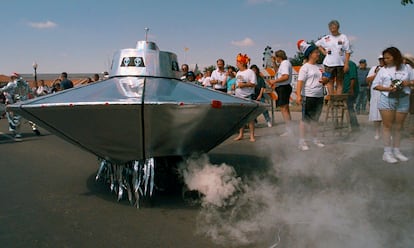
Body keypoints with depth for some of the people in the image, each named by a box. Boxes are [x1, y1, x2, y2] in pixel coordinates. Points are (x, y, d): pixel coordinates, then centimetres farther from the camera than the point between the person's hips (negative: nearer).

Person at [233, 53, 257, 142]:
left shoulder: (250, 72, -9)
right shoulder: (238, 73, 15)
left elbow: (253, 84, -14)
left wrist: (244, 85, -22)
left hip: (248, 97, -7)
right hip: (238, 97, 7)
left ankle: (252, 136, 1)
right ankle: (240, 134, 18)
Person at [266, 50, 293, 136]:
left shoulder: (285, 63, -14)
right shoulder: (284, 63, 18)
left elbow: (286, 76, -26)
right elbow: (278, 72, 31)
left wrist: (274, 81, -21)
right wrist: (275, 63, 21)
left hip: (283, 88, -11)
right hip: (283, 88, 11)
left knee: (284, 109, -11)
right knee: (286, 109, 15)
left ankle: (289, 130, -11)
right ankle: (290, 128, 21)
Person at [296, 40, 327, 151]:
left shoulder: (320, 67, 15)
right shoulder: (305, 67, -6)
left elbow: (326, 79, 23)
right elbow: (300, 82, -15)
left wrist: (325, 80, -3)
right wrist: (298, 95, -26)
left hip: (319, 96, 7)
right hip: (308, 96, -7)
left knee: (315, 119, 16)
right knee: (305, 119, -3)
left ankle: (315, 139, 26)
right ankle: (302, 142, 1)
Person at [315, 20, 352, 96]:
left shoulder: (344, 37, 1)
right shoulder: (326, 38, 6)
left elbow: (347, 52, -1)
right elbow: (317, 44, 20)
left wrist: (346, 64, -9)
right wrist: (324, 52, 7)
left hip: (340, 64, -1)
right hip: (329, 63, 2)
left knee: (339, 82, 3)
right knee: (330, 81, 3)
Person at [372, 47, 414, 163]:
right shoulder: (383, 70, 4)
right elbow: (375, 85, 2)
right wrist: (387, 88, -14)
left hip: (403, 100, 2)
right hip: (387, 100, -2)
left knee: (398, 127, 9)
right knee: (387, 126, -2)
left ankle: (396, 151, 19)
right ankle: (387, 152, 2)